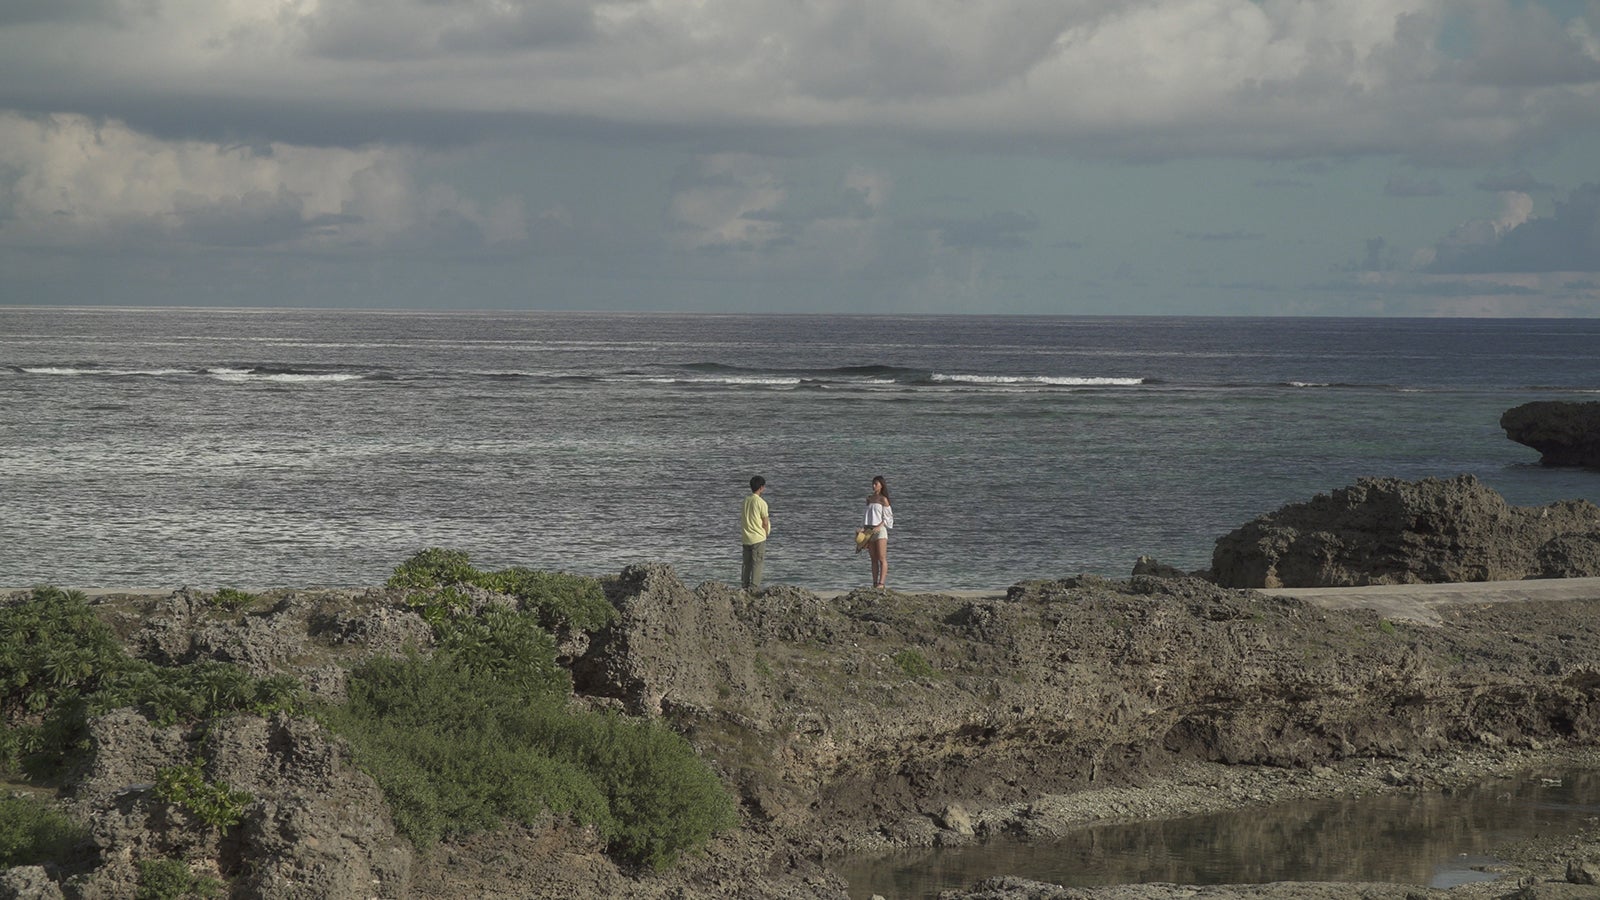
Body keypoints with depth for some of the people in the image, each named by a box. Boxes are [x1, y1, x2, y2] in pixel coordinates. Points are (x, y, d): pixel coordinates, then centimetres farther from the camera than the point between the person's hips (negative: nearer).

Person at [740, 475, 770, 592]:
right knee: (757, 563, -2)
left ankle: (745, 586, 13)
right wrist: (766, 533, 9)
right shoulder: (761, 502, -12)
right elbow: (765, 522, -9)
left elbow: (743, 519, 10)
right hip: (758, 538, -6)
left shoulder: (746, 500, 6)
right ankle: (754, 587, -6)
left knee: (746, 564, 12)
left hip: (746, 537, 6)